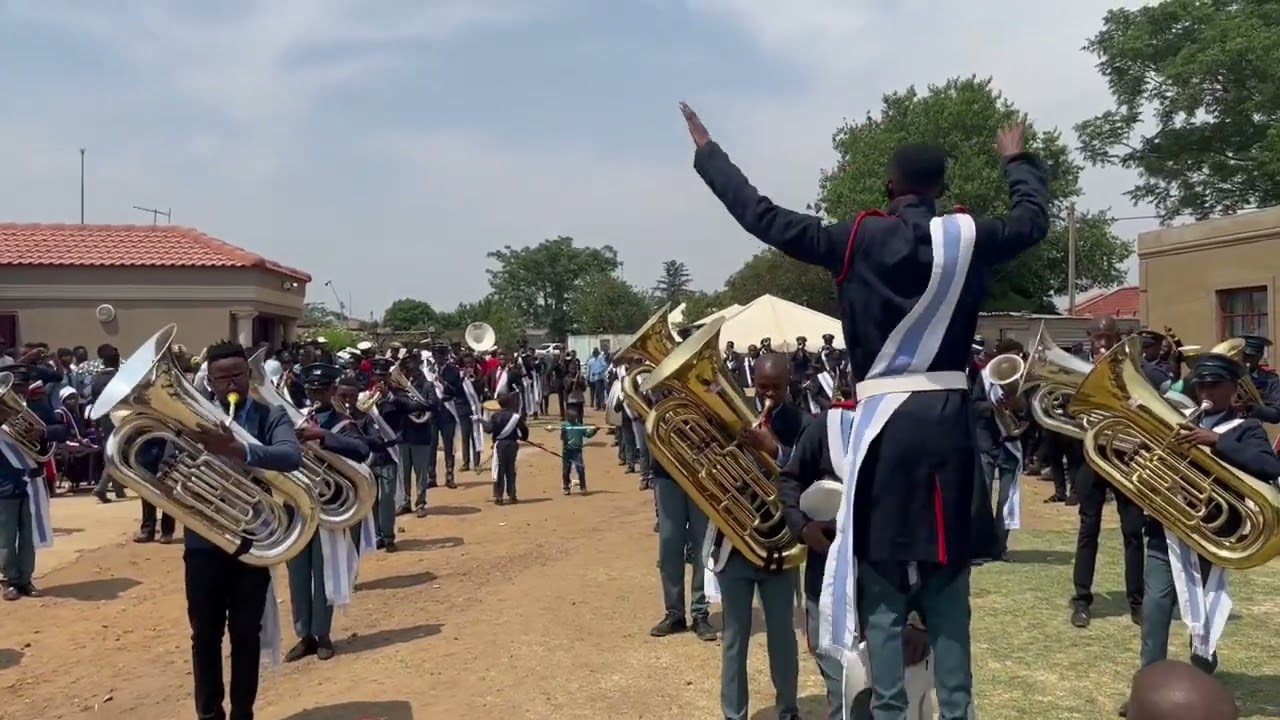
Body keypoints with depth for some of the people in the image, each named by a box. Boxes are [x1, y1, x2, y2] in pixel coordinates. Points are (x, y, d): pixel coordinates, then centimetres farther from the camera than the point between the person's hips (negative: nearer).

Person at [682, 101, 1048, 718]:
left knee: (883, 585, 5)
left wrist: (706, 151, 10)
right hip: (948, 418, 3)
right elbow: (1034, 218, 24)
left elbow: (762, 217, -1)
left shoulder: (856, 240, -4)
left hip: (886, 419, -3)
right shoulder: (969, 238, 4)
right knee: (947, 580, 12)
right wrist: (1018, 161, 43)